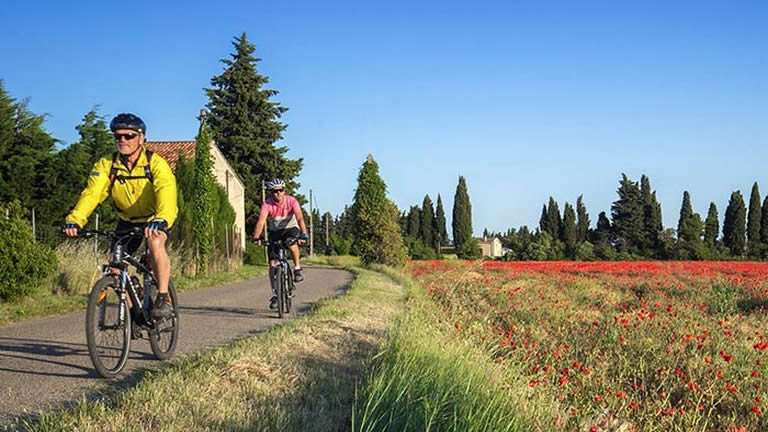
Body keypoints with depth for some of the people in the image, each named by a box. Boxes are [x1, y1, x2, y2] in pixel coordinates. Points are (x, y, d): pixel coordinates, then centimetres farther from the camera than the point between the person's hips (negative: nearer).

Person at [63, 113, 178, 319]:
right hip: (127, 220, 4)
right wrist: (74, 220, -48)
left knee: (155, 243, -33)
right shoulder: (106, 165, -16)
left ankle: (164, 297, -21)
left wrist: (160, 220, -62)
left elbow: (167, 193, -42)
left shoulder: (156, 163, -26)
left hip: (155, 218, -4)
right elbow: (91, 193, -29)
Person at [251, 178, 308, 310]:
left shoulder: (291, 201, -21)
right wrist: (256, 237, -47)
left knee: (292, 242, -38)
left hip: (291, 229, -2)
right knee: (273, 264, -6)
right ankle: (275, 293, 6)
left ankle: (297, 268, -16)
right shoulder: (267, 204, -19)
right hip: (275, 232, 2)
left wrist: (303, 234, -47)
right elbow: (261, 221, -31)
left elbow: (300, 218, -31)